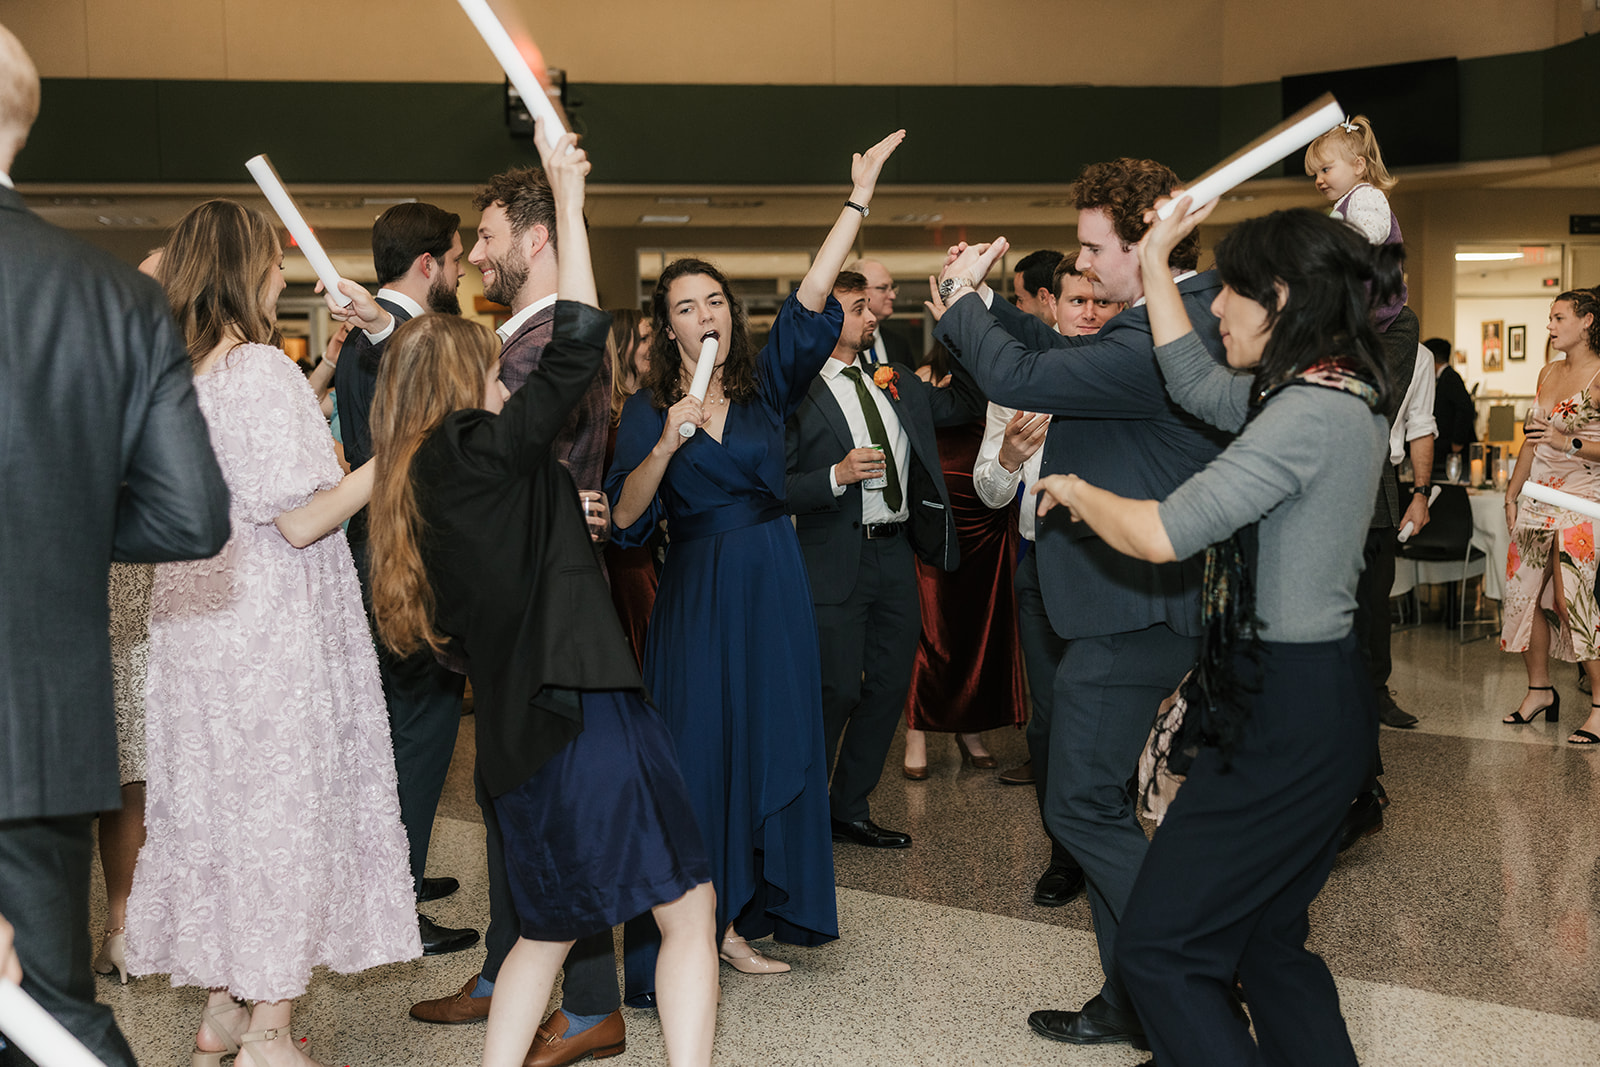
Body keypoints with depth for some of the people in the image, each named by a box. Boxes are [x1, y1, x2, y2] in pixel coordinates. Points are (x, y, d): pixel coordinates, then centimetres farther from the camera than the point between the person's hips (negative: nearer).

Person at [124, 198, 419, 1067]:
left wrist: (321, 367, 21)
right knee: (284, 809, 2)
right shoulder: (260, 369, -17)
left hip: (195, 625, 8)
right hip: (274, 633, -8)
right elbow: (302, 518, -19)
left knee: (214, 803, 15)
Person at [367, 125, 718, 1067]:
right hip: (586, 709, -9)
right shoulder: (483, 453, -9)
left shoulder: (424, 483, 13)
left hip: (520, 729, 9)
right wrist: (568, 197, -9)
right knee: (689, 908, -1)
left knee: (550, 926, 21)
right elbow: (580, 339, -14)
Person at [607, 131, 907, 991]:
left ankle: (737, 920, 19)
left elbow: (811, 298, -6)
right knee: (698, 752, -2)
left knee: (769, 746, 7)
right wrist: (667, 444, -24)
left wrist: (859, 201, -13)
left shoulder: (766, 383, 4)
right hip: (697, 592, -3)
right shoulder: (648, 409, -1)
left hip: (772, 588, 3)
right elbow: (624, 517, -10)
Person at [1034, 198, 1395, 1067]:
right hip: (1319, 698, 10)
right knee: (1269, 941, 19)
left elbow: (1162, 535, -24)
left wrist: (1074, 490, -5)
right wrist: (1155, 263, 20)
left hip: (1284, 716, -10)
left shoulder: (1309, 414, -21)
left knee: (1157, 948, -3)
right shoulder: (1341, 394, 10)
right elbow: (1197, 386, 19)